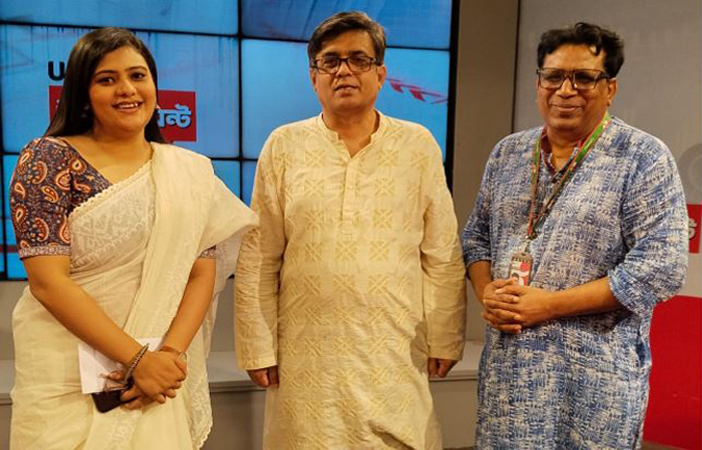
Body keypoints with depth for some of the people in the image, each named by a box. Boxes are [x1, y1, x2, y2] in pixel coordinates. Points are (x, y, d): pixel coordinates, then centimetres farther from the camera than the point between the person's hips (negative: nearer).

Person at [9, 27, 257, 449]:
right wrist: (137, 358, -18)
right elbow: (48, 281, -14)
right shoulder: (48, 159, -7)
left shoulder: (189, 171, 2)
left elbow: (203, 273, -2)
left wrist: (170, 353, -16)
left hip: (161, 370, 3)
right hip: (68, 373, -2)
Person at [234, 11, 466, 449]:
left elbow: (443, 256, 3)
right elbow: (258, 259, 2)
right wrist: (258, 347, 1)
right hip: (307, 352, 0)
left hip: (396, 351, 0)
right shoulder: (284, 146, 2)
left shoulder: (418, 145, 2)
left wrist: (444, 340, 3)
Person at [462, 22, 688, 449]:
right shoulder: (508, 153, 8)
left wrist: (548, 305, -17)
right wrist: (487, 292, -6)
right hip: (507, 362, 4)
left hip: (595, 372, -4)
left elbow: (661, 267, -14)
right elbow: (477, 236, 15)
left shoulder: (644, 158, -7)